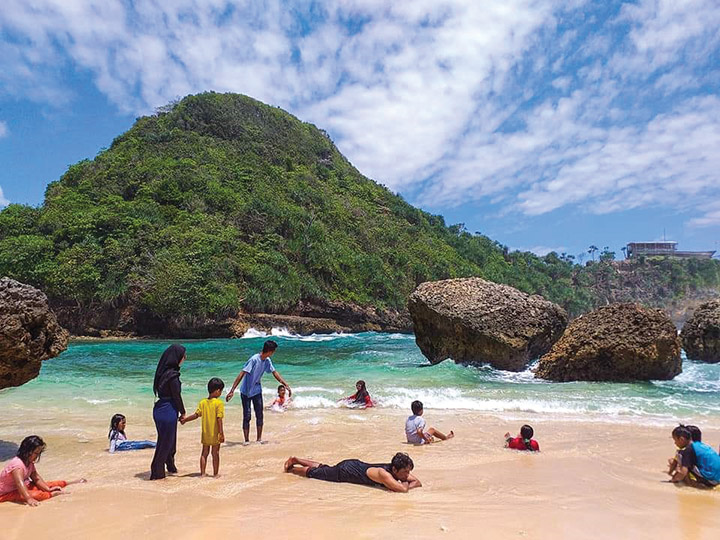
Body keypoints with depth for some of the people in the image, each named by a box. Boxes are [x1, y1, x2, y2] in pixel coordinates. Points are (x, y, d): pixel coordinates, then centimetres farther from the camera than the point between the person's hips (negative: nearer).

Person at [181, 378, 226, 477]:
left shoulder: (202, 402, -2)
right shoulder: (219, 403, -15)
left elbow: (196, 415, -3)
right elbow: (219, 419, -19)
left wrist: (185, 420, 12)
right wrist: (221, 433, -16)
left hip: (205, 433, 4)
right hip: (215, 433, -4)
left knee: (204, 453, 16)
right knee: (215, 453, 9)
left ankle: (202, 473, 19)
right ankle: (215, 473, 16)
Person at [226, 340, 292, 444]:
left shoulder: (267, 361, -4)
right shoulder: (254, 360, -27)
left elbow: (275, 373, 8)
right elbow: (242, 374, -29)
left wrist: (286, 385, 7)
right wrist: (232, 391, -32)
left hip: (257, 390, 6)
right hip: (246, 392, -6)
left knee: (259, 415, 4)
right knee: (247, 416, -2)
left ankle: (259, 439, 12)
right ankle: (246, 440, 9)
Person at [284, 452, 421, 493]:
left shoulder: (401, 472, -17)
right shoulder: (383, 473, -39)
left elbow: (418, 482, -10)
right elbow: (402, 489, -49)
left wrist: (406, 486, -29)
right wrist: (404, 484, -28)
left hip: (355, 465, 7)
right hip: (344, 471, -7)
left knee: (323, 468, 29)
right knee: (312, 472, 16)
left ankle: (295, 460, 48)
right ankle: (291, 468, 42)